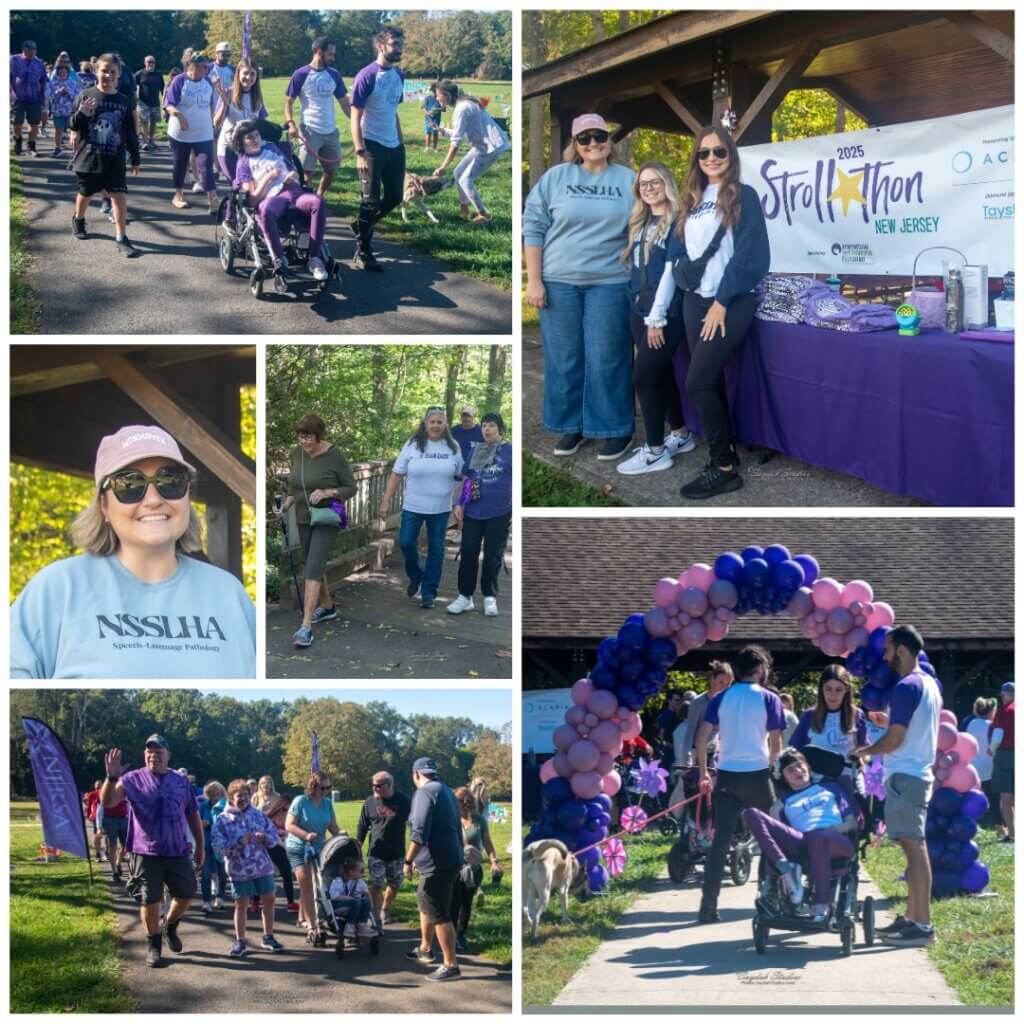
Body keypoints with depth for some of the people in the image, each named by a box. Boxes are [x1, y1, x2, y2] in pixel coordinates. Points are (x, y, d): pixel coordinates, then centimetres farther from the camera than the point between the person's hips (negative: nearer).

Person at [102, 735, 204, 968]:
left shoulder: (181, 782, 7)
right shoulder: (133, 780, -2)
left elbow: (193, 815, 12)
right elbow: (107, 801, -15)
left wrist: (200, 845, 11)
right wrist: (112, 777, -32)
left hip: (179, 852, 3)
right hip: (147, 853, -3)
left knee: (186, 894, 8)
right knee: (150, 901, 2)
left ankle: (170, 926, 36)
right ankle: (154, 947, 17)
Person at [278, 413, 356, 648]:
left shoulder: (335, 455, -14)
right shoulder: (297, 453, 2)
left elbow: (351, 487, -9)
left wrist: (326, 492, -24)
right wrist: (287, 502, -1)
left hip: (326, 520, -7)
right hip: (304, 519, 7)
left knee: (313, 568, -16)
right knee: (314, 565, 18)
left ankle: (306, 627, -21)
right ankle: (327, 607, 40)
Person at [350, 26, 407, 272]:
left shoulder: (398, 76, 8)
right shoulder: (367, 76, -13)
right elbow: (355, 117, -14)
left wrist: (401, 142, 14)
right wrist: (360, 153, -20)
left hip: (394, 147, 7)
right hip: (372, 147, -7)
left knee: (395, 197, 12)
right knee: (371, 200, -2)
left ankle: (361, 226, 33)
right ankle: (362, 253, 8)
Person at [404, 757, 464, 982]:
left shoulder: (424, 793, -13)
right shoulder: (447, 792, 16)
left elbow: (420, 833, -22)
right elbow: (456, 828, 22)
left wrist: (408, 860, -17)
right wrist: (459, 855, 29)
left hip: (437, 863, -10)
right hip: (448, 859, 10)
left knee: (438, 914, -6)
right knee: (425, 904, 25)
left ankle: (451, 965, -5)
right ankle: (425, 949, 37)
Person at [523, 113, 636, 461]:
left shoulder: (629, 181, 5)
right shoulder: (556, 177, 3)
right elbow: (533, 228, 2)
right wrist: (533, 281, -4)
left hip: (609, 283, -1)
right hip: (559, 282, 1)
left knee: (606, 360, 1)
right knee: (564, 359, 7)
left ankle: (615, 429, 12)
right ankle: (572, 425, 19)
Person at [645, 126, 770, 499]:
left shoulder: (743, 197, -4)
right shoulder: (692, 201, 15)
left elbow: (746, 255, -11)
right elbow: (677, 256, 14)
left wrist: (722, 302, -14)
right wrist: (659, 311, 9)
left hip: (732, 303, -6)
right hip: (696, 302, 6)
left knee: (698, 382, -13)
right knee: (710, 383, 6)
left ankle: (724, 468, -5)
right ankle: (725, 454, 17)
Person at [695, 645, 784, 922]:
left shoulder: (721, 698, 6)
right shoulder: (769, 699, -1)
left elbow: (701, 737, 1)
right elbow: (776, 745, -1)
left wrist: (703, 772, 8)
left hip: (727, 776, 2)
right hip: (757, 775, -2)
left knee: (721, 840, 0)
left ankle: (708, 906, -8)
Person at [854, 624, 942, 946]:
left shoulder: (906, 687, -15)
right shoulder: (929, 684, 15)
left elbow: (894, 740, -16)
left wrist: (864, 751, -1)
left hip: (905, 776, -10)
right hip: (919, 772, 10)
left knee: (914, 847, -10)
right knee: (914, 847, 12)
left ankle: (923, 925, -10)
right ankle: (912, 918, 17)